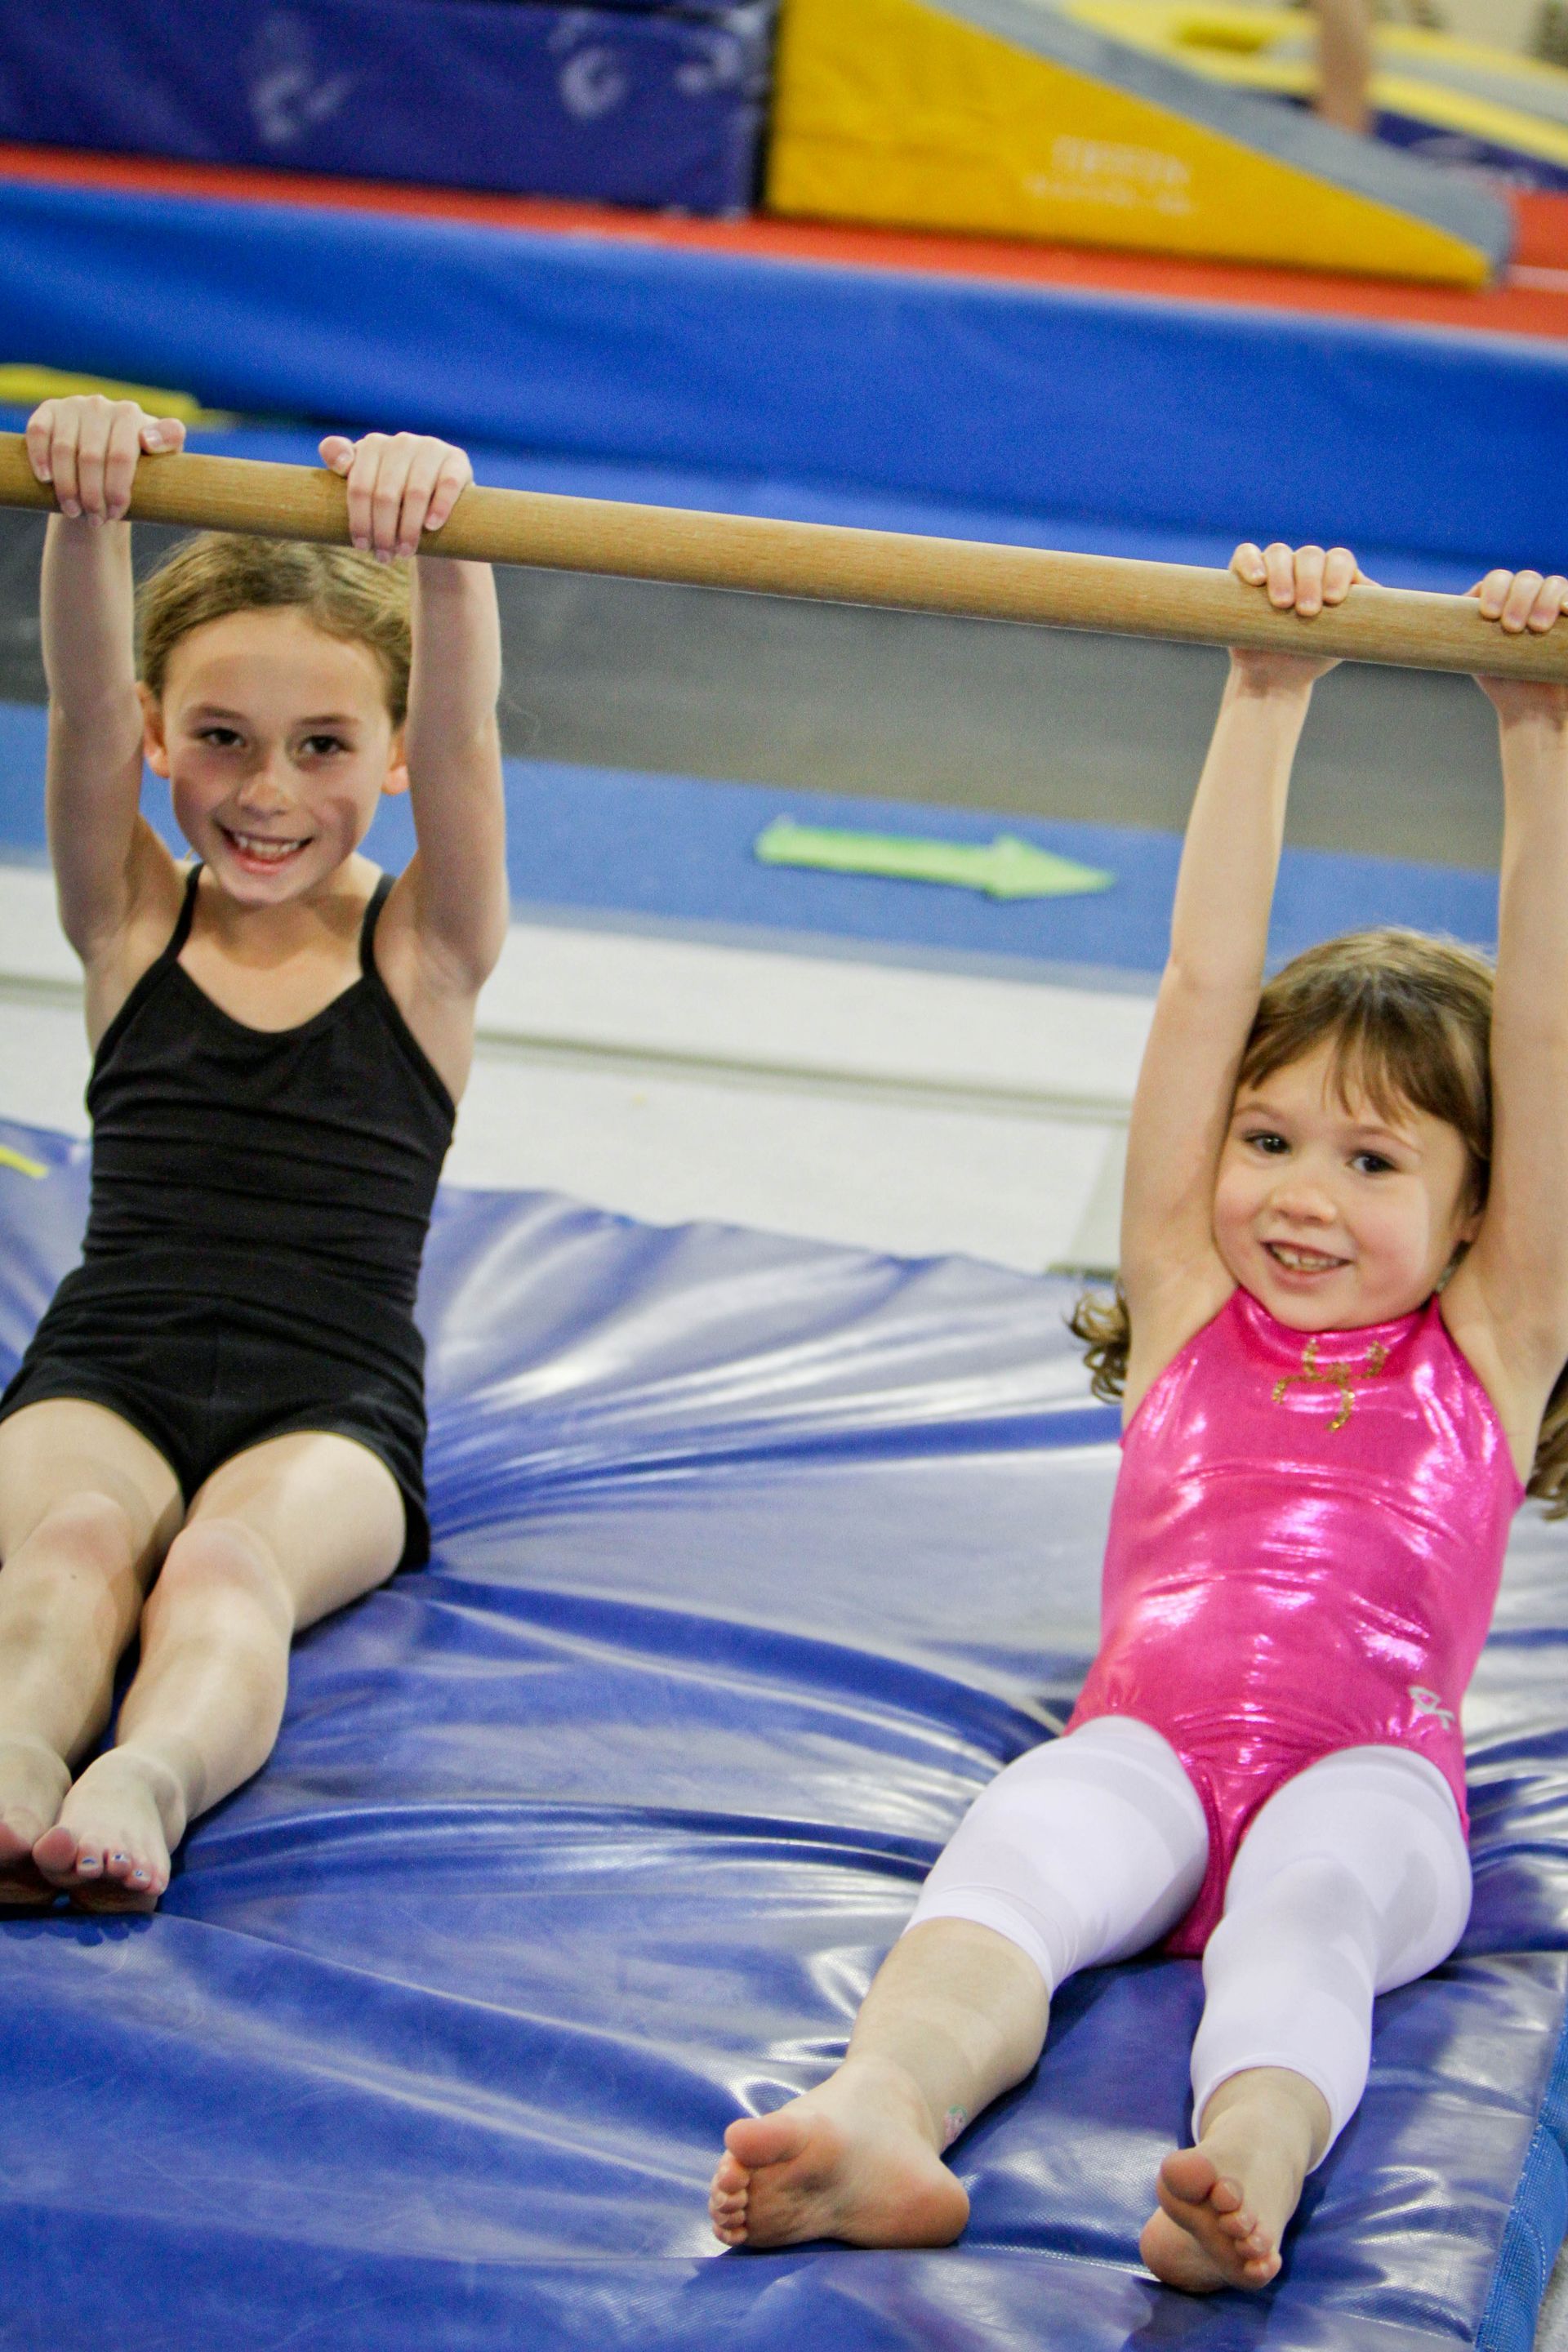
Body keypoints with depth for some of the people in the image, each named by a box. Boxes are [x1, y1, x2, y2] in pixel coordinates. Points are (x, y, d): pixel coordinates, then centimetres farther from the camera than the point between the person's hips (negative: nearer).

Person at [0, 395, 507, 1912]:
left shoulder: (425, 952, 8)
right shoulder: (132, 924, 11)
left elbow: (462, 729, -10)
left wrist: (435, 535, -28)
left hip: (329, 1417, -1)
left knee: (230, 1561, -34)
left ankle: (146, 1780, -62)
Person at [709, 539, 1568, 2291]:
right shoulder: (1189, 1298, 22)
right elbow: (1206, 982, 16)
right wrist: (1266, 696, 11)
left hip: (1369, 1770, -1)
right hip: (1146, 1738, 1)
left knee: (1304, 1910, -35)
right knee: (1006, 1869, -32)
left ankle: (1255, 2157, -63)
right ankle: (882, 2117, -59)